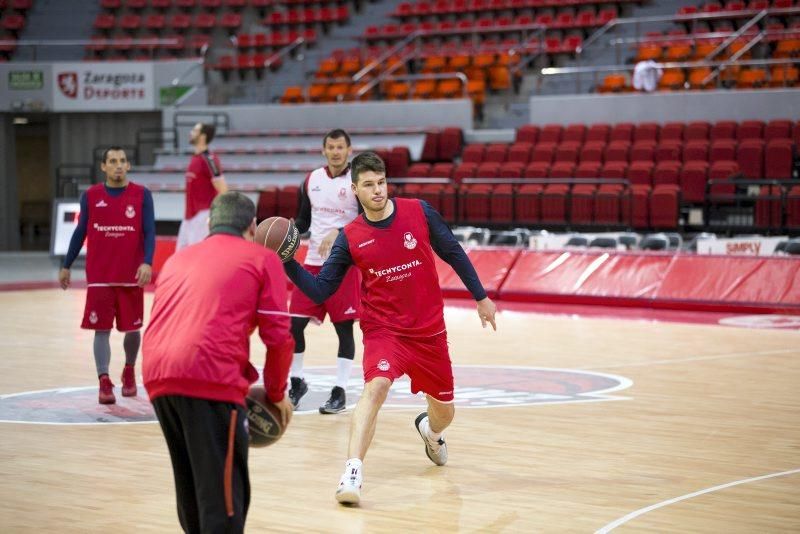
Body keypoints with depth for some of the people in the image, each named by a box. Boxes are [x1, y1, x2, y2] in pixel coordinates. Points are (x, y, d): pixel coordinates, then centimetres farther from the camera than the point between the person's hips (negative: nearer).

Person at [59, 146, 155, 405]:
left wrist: (147, 263, -20)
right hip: (99, 277, 0)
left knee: (132, 328, 10)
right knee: (101, 329, -4)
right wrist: (66, 266, 12)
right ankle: (104, 383, -3)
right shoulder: (90, 196, 2)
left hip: (132, 276, 0)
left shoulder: (142, 195, -2)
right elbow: (80, 232, 10)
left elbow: (149, 232, -5)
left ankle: (129, 372, 33)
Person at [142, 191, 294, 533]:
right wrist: (277, 393, 19)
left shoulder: (178, 259, 30)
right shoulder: (262, 259, 13)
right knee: (223, 493, -5)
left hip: (156, 375, 6)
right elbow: (278, 336, 5)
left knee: (191, 488, 21)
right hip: (210, 377, -6)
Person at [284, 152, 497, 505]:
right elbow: (320, 291, -5)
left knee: (444, 412, 13)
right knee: (376, 386, -30)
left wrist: (481, 297, 9)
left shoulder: (419, 212, -7)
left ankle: (430, 429, 52)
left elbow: (453, 254, 5)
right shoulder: (350, 238, -6)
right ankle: (352, 474, -32)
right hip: (383, 330, -2)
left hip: (429, 330, 2)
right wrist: (287, 263, -19)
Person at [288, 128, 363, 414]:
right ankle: (297, 382, 19)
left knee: (344, 327, -1)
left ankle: (339, 391, 6)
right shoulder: (312, 179, 8)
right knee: (294, 323, 1)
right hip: (313, 262, 4)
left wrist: (338, 233, -23)